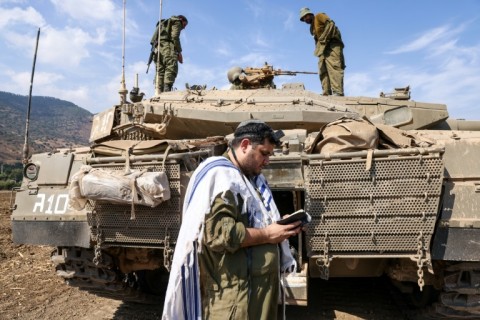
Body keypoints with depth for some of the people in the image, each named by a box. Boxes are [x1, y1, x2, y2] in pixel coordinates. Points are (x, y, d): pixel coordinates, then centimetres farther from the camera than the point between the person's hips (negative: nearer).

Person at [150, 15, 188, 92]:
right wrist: (179, 52, -6)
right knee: (171, 68, -20)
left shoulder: (164, 23, 37)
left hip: (157, 49, 8)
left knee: (160, 71, 1)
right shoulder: (177, 22, 13)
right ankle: (167, 88, -38)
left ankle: (158, 92, -10)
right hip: (167, 46, -8)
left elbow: (154, 39, 23)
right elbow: (175, 37, -6)